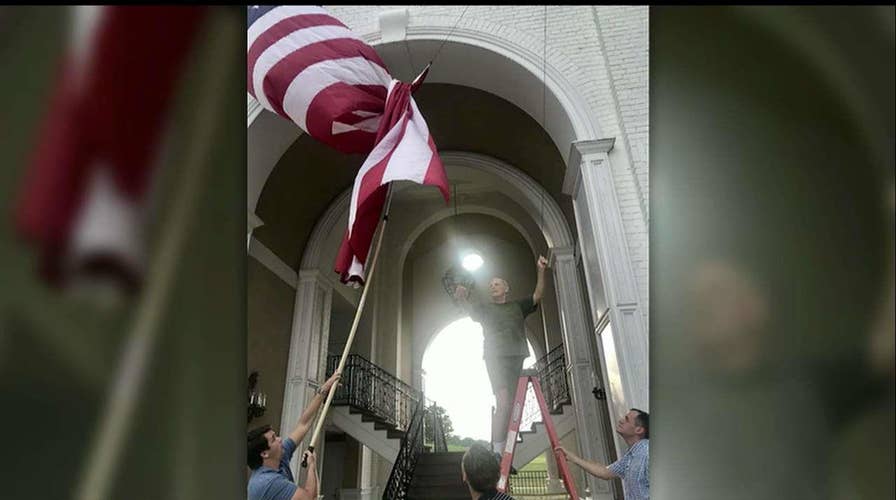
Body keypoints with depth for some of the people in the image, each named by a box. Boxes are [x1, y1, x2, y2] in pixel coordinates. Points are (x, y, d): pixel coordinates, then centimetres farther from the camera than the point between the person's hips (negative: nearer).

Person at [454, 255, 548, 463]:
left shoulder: (517, 306, 23)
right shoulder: (484, 308, 17)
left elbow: (537, 296, 13)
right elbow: (467, 306, 1)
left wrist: (541, 271, -1)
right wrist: (462, 297, -23)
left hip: (517, 358, 3)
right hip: (496, 356, -3)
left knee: (510, 406, -1)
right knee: (503, 403, -19)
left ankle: (504, 456, 3)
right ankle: (496, 455, -18)